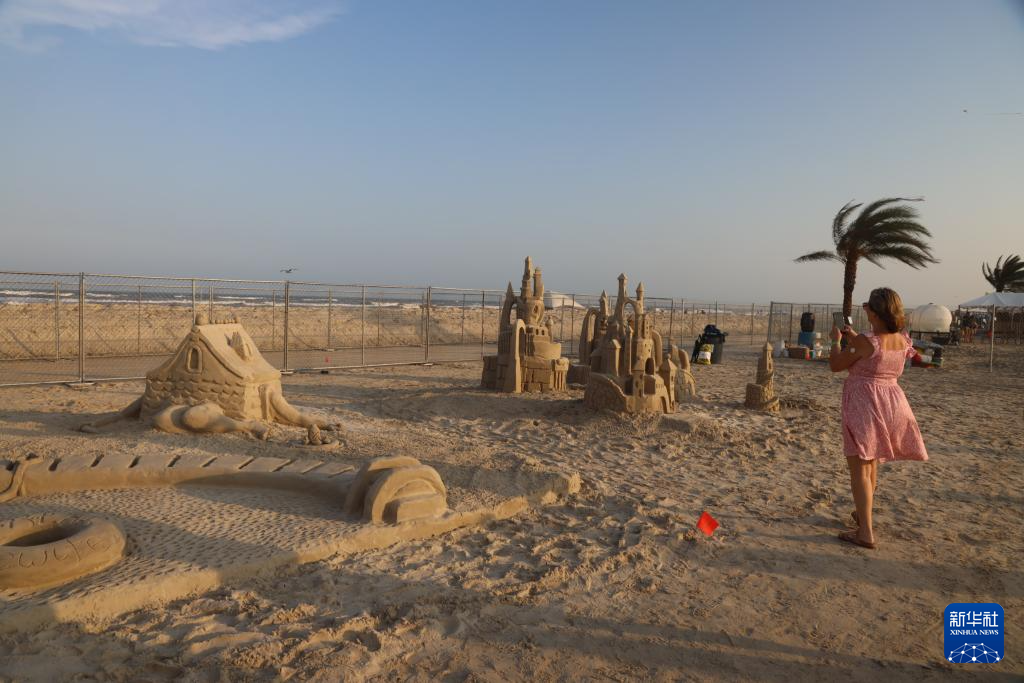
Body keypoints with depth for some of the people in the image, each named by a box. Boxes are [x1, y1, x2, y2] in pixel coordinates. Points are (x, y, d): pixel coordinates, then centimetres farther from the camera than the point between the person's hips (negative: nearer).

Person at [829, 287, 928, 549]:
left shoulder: (865, 342, -21)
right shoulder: (902, 340, 0)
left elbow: (835, 365, -8)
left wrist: (836, 340, 7)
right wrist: (854, 337, 20)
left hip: (864, 405, -7)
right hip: (892, 402, 7)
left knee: (859, 468, -1)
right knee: (870, 462, 24)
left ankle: (865, 533, -2)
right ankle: (863, 514, 41)